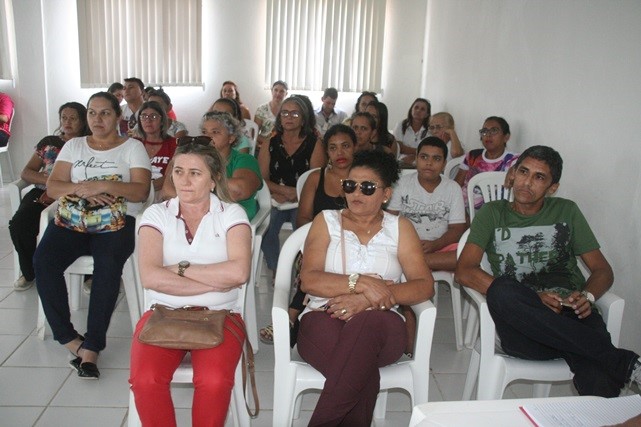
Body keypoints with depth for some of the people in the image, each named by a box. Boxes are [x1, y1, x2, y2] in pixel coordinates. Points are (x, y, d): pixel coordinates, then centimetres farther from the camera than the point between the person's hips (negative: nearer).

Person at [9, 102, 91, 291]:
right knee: (18, 224, -24)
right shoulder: (49, 142, 19)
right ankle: (29, 273, 3)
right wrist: (50, 180, -7)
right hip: (42, 192, 4)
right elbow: (25, 173, 14)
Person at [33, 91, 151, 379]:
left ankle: (91, 346, -28)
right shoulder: (73, 146, 19)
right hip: (73, 218, 4)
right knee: (43, 260, -26)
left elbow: (141, 191, -4)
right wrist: (81, 189, -13)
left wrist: (103, 186, -19)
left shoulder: (133, 147, 9)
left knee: (108, 264, -34)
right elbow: (52, 187, 8)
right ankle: (69, 339, -17)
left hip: (117, 220, -3)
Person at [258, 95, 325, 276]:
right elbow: (262, 178, 5)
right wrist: (285, 190, -11)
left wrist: (294, 196, -13)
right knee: (265, 228, -28)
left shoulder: (314, 144, 5)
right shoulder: (270, 144, 12)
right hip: (275, 201, 2)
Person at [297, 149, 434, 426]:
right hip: (324, 320, -1)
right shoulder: (326, 221, 13)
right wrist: (360, 283, -17)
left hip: (380, 325, 1)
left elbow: (425, 286, 0)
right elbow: (308, 280, -1)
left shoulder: (399, 227, 13)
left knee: (365, 322, -38)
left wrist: (369, 298, -17)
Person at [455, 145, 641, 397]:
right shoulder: (492, 214, 13)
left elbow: (602, 270, 18)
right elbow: (465, 272, -2)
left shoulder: (566, 212, 19)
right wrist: (535, 298, -12)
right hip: (523, 319, 1)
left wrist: (587, 296, -8)